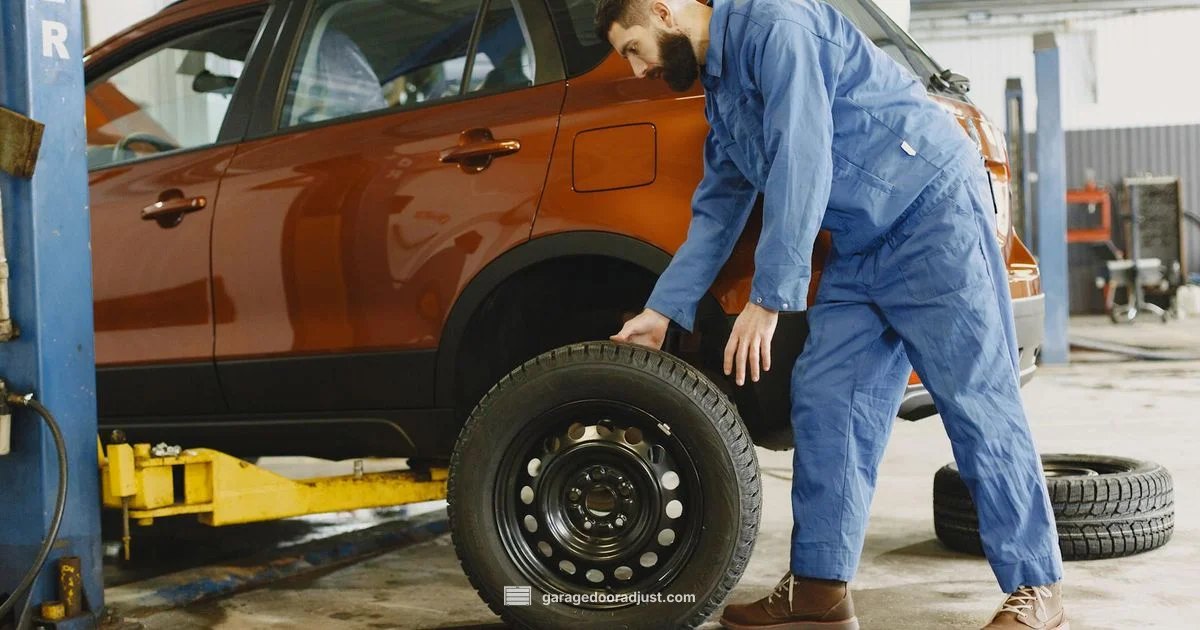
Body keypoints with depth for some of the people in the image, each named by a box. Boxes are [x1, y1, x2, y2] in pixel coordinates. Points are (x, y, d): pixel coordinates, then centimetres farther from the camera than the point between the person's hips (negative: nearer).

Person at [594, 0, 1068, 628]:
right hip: (859, 247, 10)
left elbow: (801, 168, -22)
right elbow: (715, 213, 23)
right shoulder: (719, 93, 16)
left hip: (933, 208, -9)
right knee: (823, 401, 3)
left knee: (976, 400, -8)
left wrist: (769, 298, -20)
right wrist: (663, 310, 20)